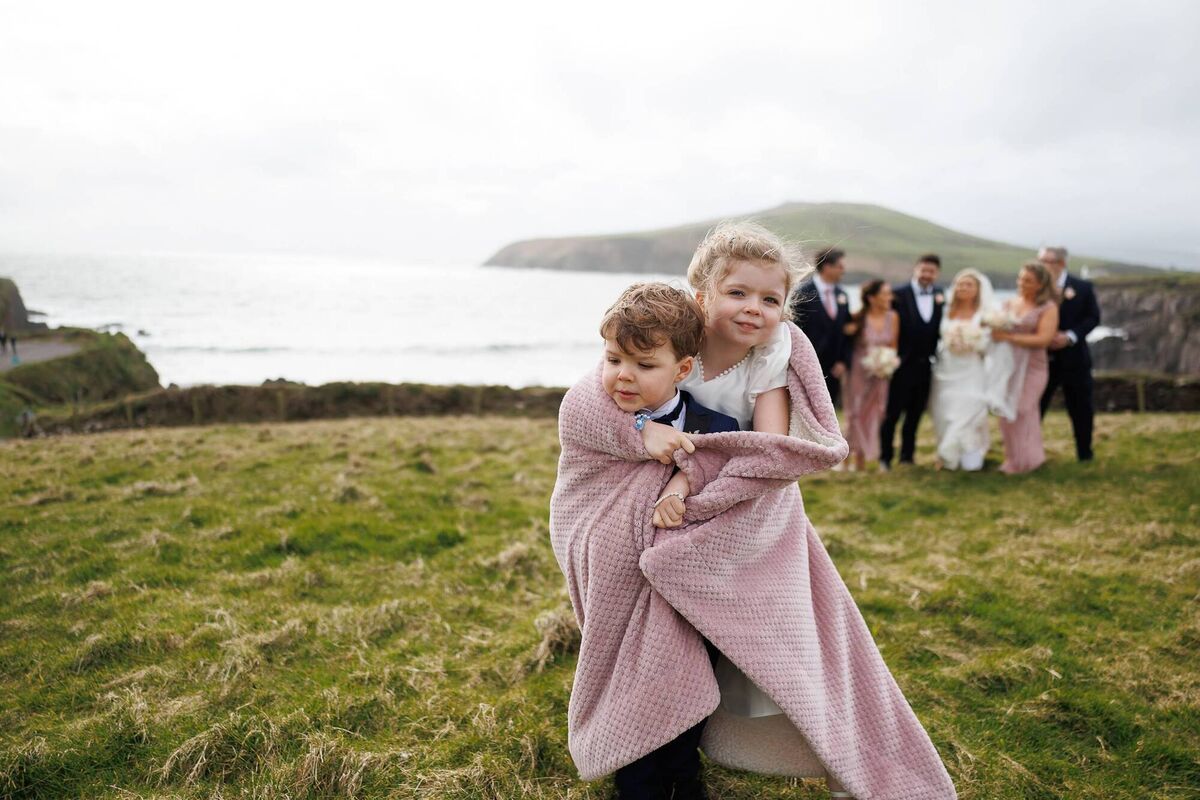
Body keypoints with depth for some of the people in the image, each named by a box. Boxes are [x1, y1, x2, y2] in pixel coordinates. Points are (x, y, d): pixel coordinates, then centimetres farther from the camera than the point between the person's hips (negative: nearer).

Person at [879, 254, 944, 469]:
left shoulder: (940, 296, 7)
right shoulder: (899, 294, -7)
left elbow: (940, 327, 4)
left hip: (925, 365, 4)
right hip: (903, 363, -4)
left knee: (915, 414, 13)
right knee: (893, 413, 2)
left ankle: (907, 455, 24)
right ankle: (885, 457, 11)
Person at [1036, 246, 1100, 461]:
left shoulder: (1082, 287, -3)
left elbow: (1093, 317, -4)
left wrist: (1069, 336, -18)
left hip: (1073, 358, -1)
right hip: (1042, 357, 1)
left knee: (1080, 409, 10)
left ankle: (1084, 452, 26)